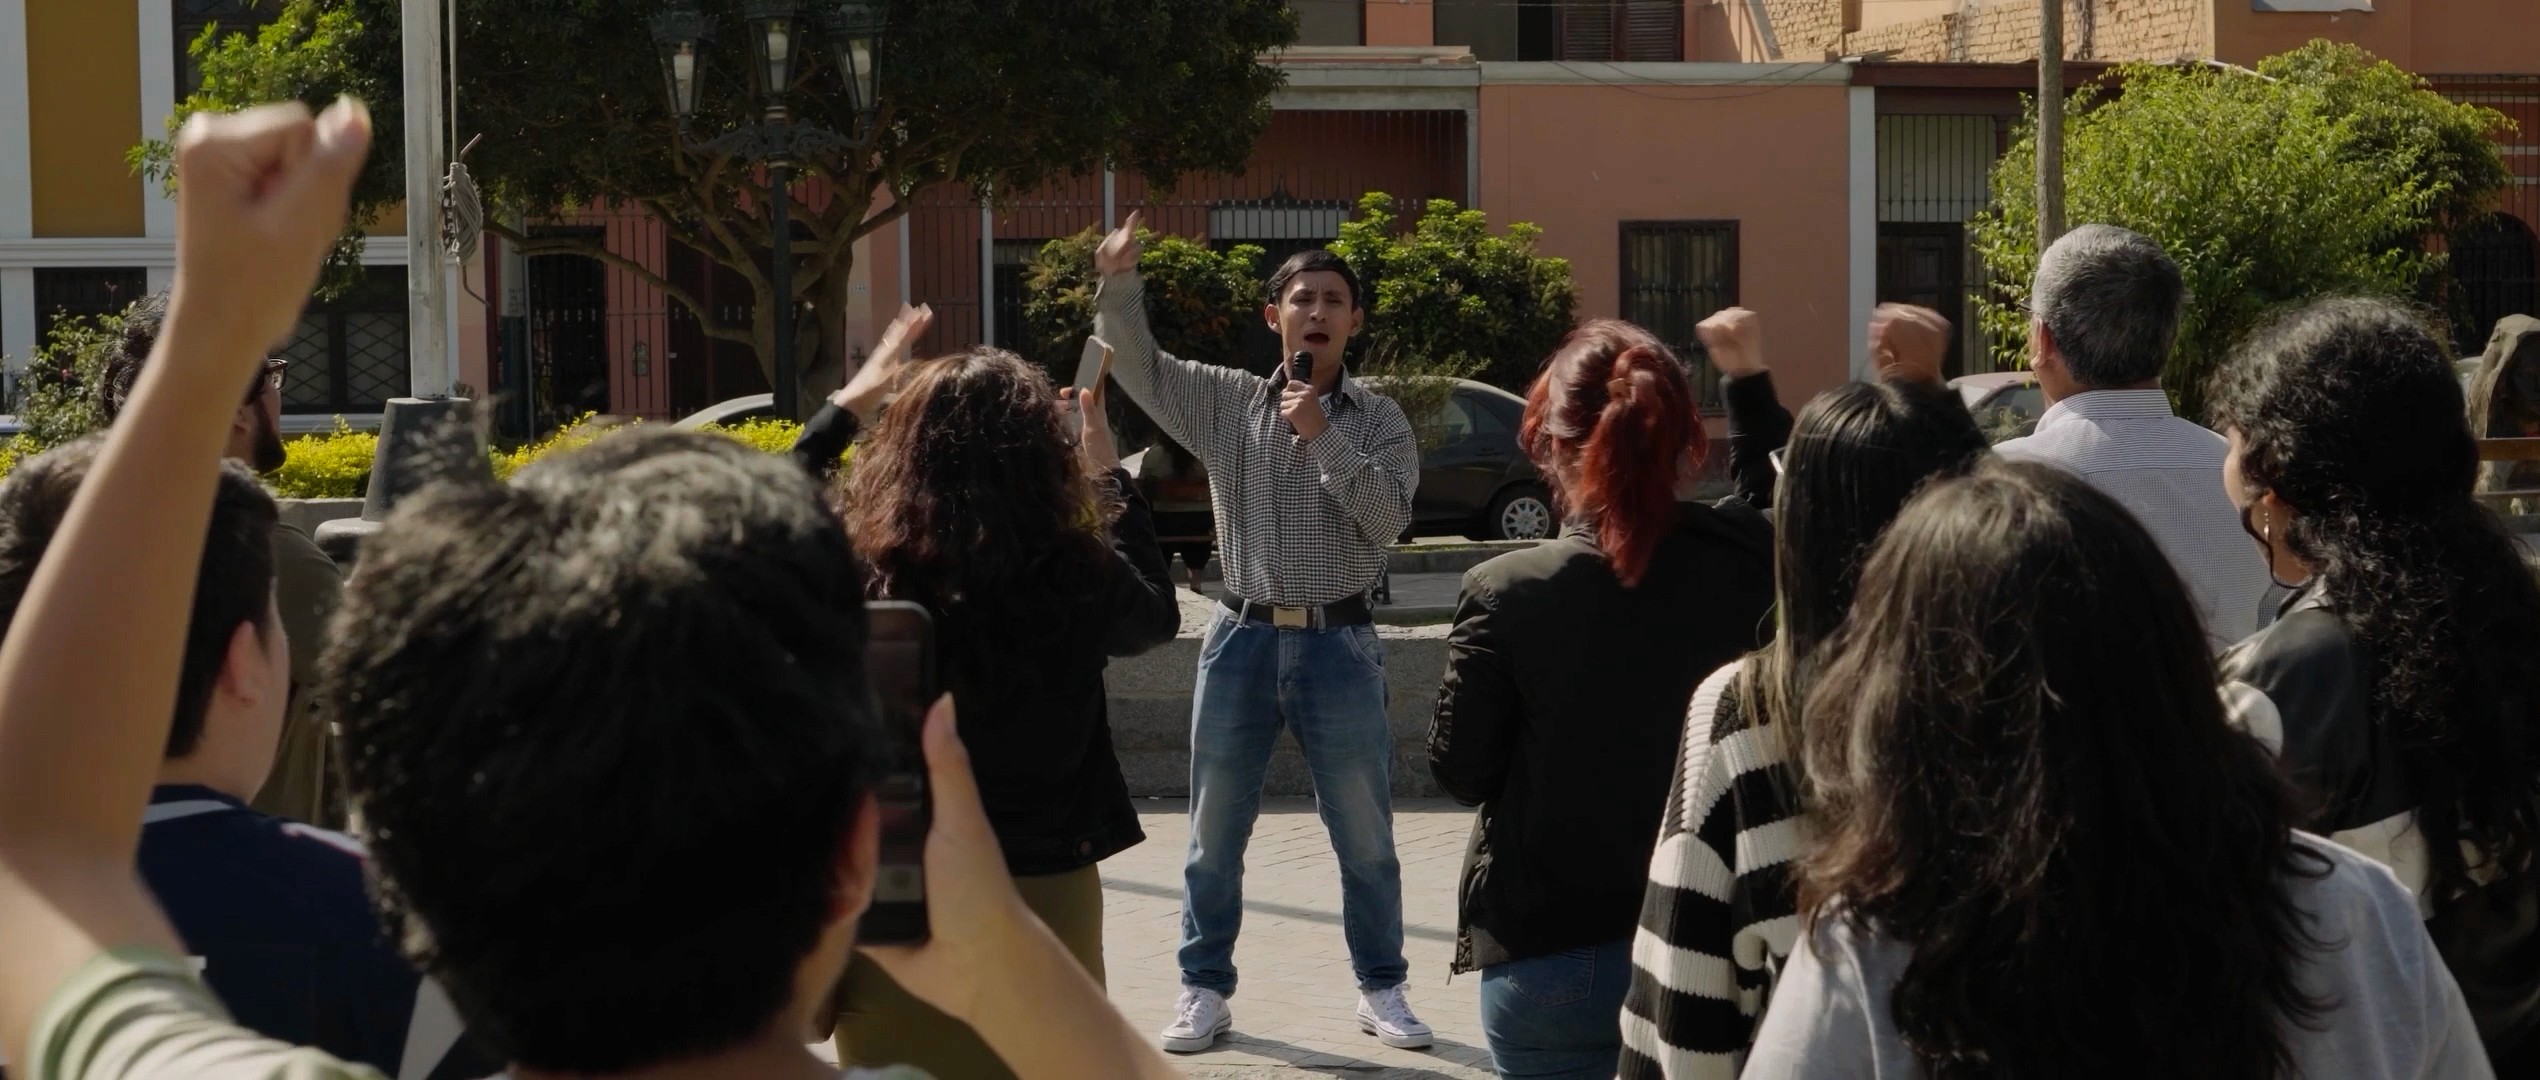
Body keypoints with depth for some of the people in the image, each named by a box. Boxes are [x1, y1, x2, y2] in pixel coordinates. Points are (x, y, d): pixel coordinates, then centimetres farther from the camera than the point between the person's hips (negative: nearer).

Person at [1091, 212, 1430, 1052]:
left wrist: (1323, 434, -18)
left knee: (1365, 838, 7)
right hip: (1244, 639, 1)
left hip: (1340, 645, -1)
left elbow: (1388, 516, -11)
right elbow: (1136, 363, 3)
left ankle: (1381, 990, 21)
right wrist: (1120, 285, -14)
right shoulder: (1225, 401, 5)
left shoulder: (1377, 419, 1)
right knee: (1215, 835, 9)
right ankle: (1205, 990, 21)